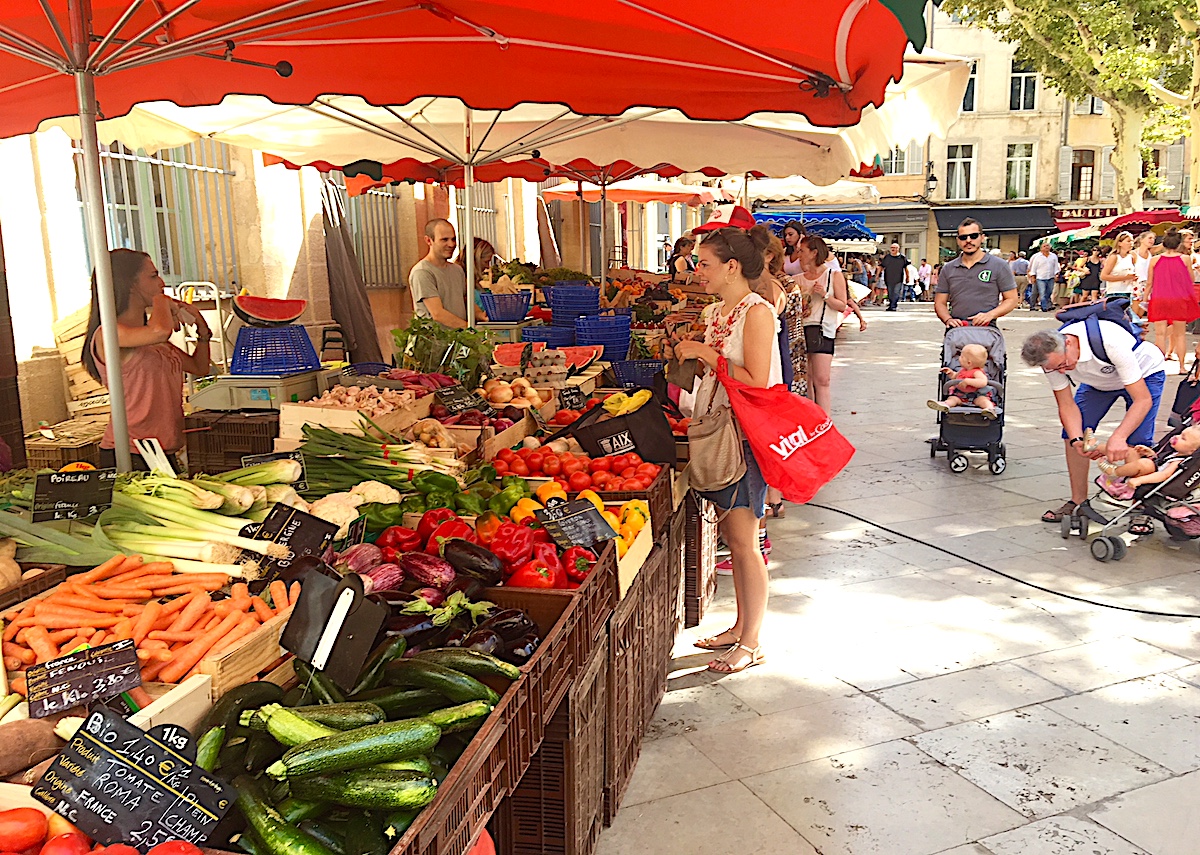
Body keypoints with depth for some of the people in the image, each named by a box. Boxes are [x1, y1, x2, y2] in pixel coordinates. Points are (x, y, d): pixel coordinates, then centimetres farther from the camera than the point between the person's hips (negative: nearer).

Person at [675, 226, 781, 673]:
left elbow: (757, 382, -23)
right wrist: (687, 353, 7)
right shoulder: (715, 311, 12)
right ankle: (740, 628, 28)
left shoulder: (757, 312, -15)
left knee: (743, 542, -2)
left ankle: (751, 644, 11)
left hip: (747, 435, -9)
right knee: (733, 536, 15)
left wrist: (706, 353, -18)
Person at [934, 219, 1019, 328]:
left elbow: (1011, 300, 8)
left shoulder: (999, 266, 9)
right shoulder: (948, 269, 16)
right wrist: (948, 320, -4)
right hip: (956, 329, 2)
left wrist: (990, 315, -9)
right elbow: (940, 303, 17)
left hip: (986, 328, -2)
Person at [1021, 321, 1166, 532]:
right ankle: (1078, 501, 7)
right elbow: (1066, 405, -17)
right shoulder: (1051, 357, -27)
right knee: (1071, 433, -7)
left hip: (1144, 374, -5)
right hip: (1098, 381, 5)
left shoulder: (1111, 342, -43)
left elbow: (1143, 400, -39)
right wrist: (1077, 440, -34)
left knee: (1137, 443, -19)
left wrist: (1118, 437, -51)